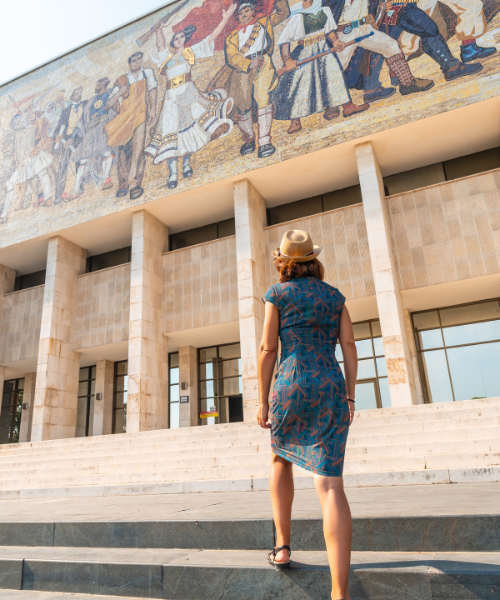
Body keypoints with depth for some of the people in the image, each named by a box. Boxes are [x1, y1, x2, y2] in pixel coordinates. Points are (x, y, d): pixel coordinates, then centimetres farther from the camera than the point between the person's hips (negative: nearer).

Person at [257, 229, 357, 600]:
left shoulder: (278, 293, 4)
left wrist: (263, 402, 3)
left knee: (281, 459, 26)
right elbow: (350, 347, 8)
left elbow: (268, 349, -1)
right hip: (331, 389, 2)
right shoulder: (334, 295, 15)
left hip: (293, 386, -2)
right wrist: (349, 398, 10)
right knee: (330, 485, -4)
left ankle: (283, 546, 23)